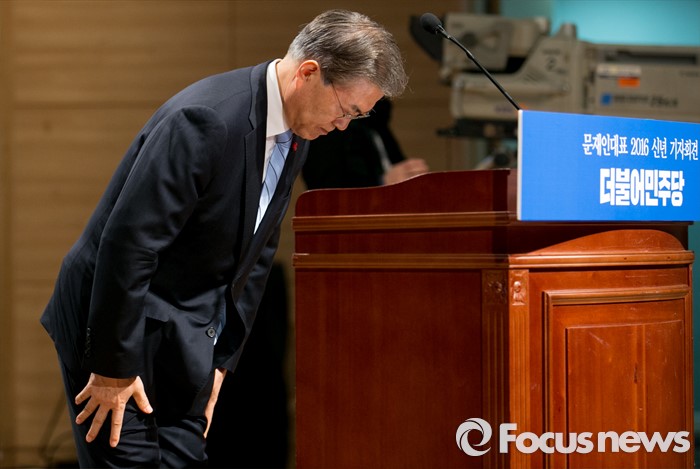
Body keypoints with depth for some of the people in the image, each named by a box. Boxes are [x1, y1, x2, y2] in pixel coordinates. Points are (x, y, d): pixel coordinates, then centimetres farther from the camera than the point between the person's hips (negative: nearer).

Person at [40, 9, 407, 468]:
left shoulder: (293, 137, 2)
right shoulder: (207, 119, -26)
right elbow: (127, 242, -26)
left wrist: (222, 358, 9)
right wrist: (113, 367, -22)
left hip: (185, 337, 8)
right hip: (117, 317, -8)